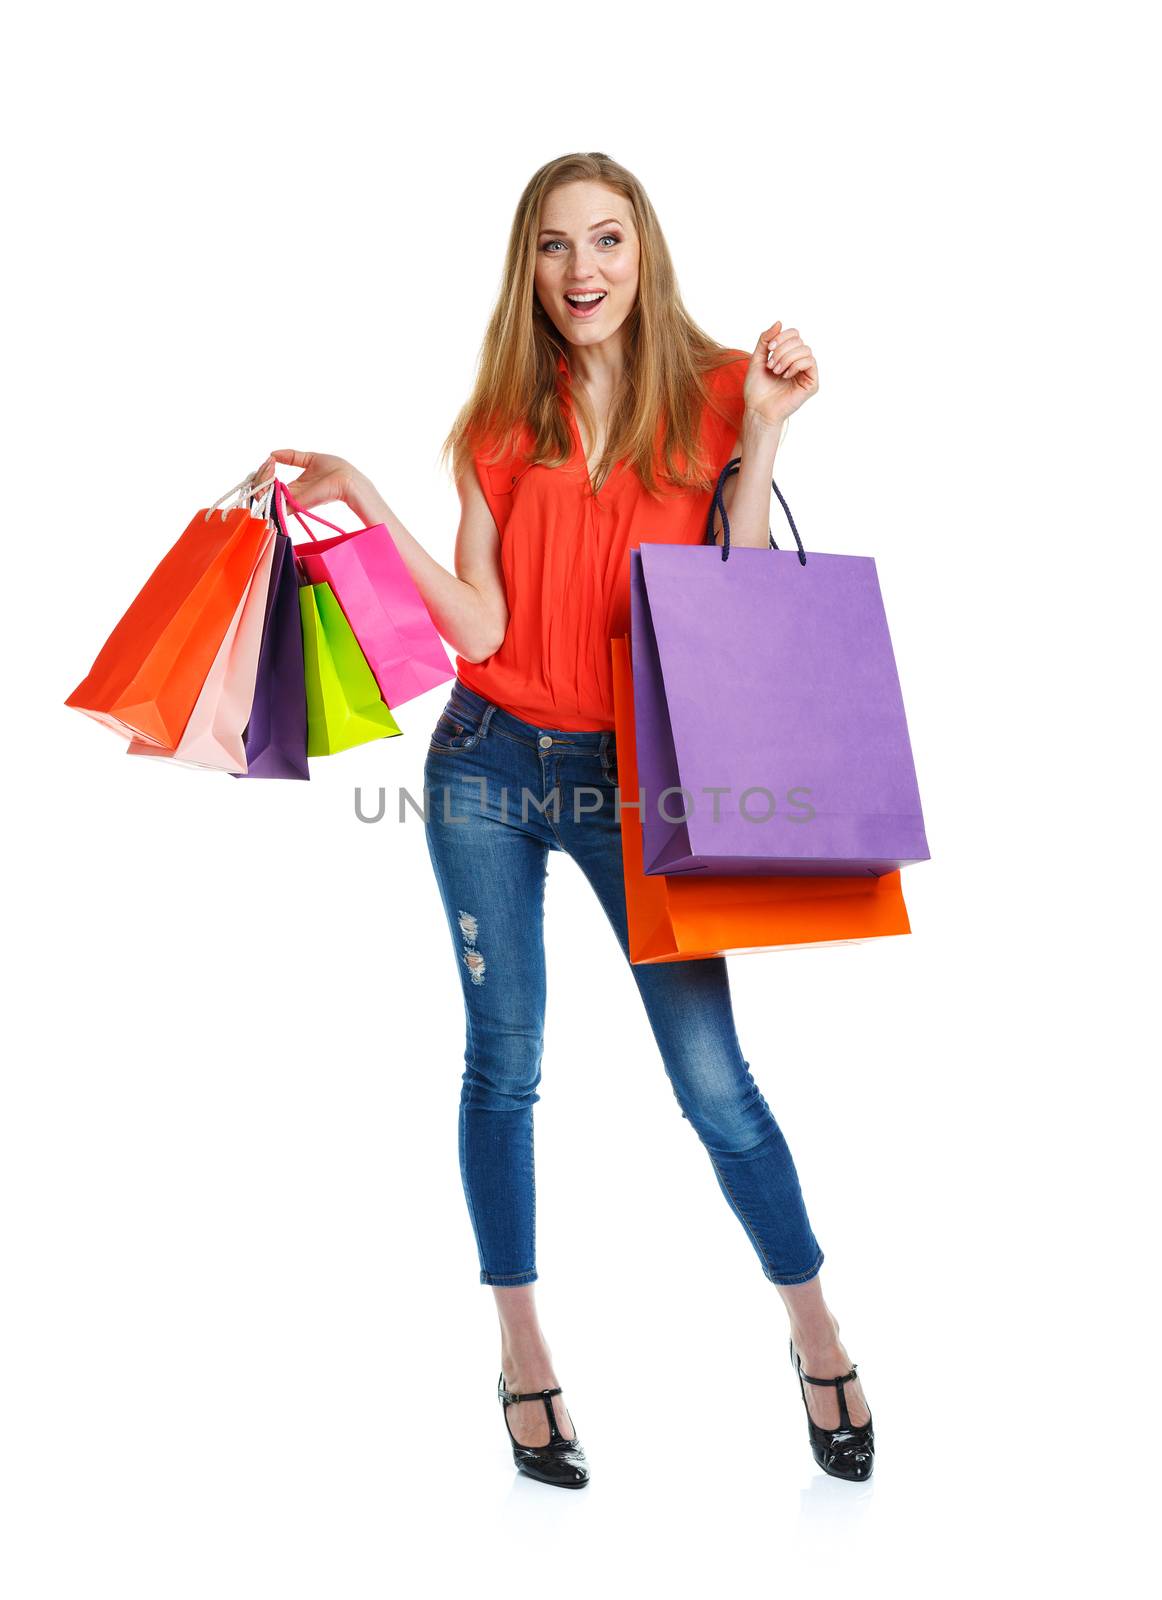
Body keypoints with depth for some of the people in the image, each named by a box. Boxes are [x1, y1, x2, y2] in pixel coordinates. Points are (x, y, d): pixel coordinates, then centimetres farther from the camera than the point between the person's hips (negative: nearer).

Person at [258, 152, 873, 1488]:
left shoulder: (709, 396, 0)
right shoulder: (503, 422, 4)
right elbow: (477, 628, -6)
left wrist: (764, 433, -11)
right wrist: (364, 499, -11)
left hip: (634, 776, -1)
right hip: (489, 770, 2)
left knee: (713, 1077, -2)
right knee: (503, 1063, 9)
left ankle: (816, 1335, 21)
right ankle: (522, 1350, 27)